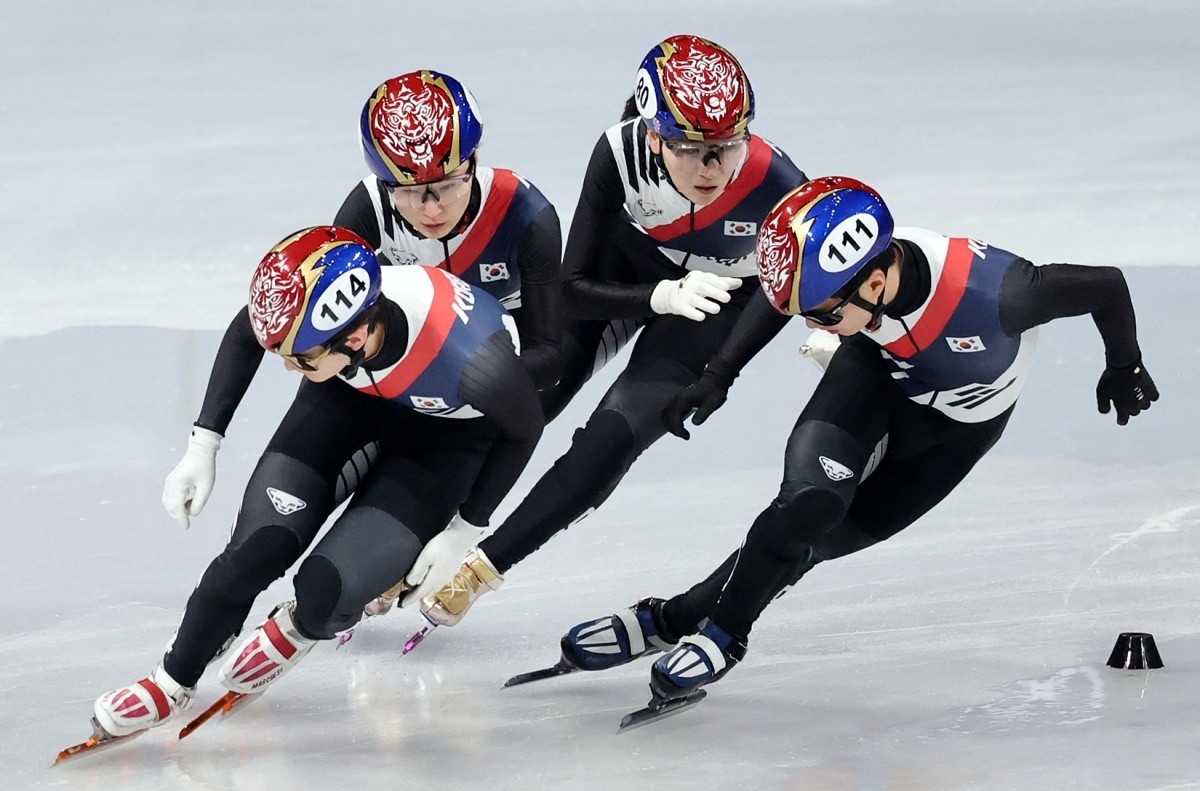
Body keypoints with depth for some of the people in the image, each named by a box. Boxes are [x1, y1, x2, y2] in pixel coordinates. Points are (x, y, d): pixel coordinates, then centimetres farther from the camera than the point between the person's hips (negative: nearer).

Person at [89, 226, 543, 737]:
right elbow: (244, 334, -5)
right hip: (353, 388, 3)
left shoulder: (472, 361, -43)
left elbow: (524, 428, -19)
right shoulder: (305, 303, -33)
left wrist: (462, 534, -12)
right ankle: (174, 681, 14)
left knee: (324, 594, -16)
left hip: (450, 423, -3)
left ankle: (299, 630, 21)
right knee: (258, 550, -11)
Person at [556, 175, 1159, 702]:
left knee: (835, 531, -9)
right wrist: (718, 376, -5)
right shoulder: (837, 265, -31)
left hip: (961, 423, -1)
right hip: (878, 369, 2)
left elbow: (1105, 286, -26)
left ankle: (685, 618, 5)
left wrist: (1124, 369, -6)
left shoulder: (991, 294, -43)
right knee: (810, 498, -21)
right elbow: (782, 293, -4)